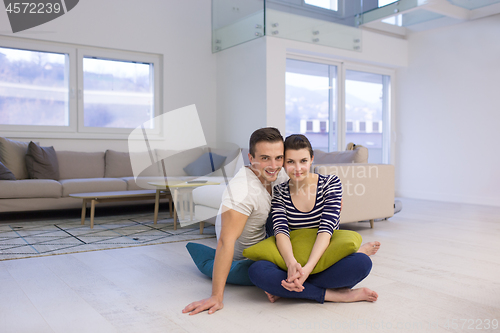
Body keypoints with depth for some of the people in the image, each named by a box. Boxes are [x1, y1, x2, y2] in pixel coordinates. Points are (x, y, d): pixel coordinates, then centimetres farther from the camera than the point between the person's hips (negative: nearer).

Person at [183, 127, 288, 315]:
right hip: (241, 248, -6)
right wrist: (217, 297, -43)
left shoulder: (279, 174, -17)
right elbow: (227, 242, -42)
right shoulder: (242, 190, -39)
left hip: (263, 235, 6)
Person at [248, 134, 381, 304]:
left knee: (362, 263, -33)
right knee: (256, 271, -31)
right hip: (293, 263, 1)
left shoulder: (331, 183, -4)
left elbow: (326, 230, -16)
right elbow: (281, 231, -14)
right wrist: (291, 263, -37)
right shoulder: (279, 192, 0)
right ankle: (334, 294, -25)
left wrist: (308, 267, -33)